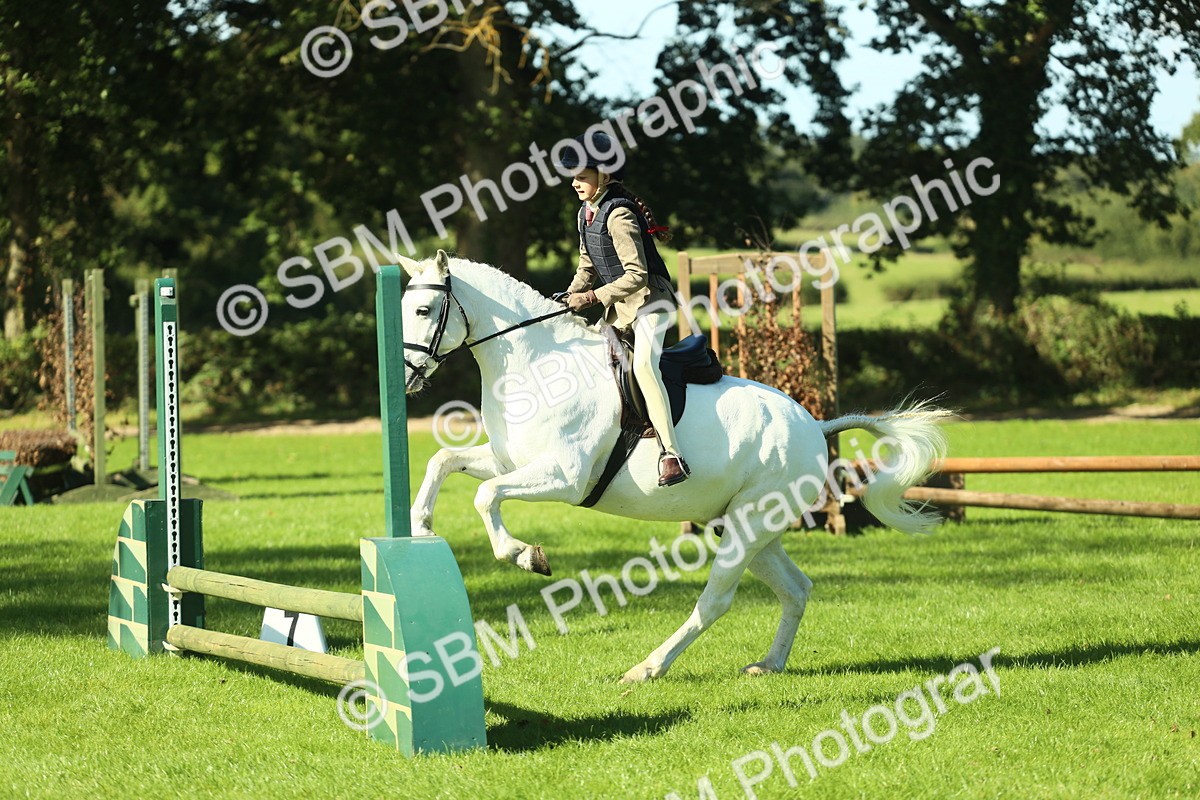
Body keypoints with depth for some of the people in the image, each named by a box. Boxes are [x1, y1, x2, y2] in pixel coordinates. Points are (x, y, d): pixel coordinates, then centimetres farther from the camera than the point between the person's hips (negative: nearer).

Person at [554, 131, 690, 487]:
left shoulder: (618, 215, -21)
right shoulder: (587, 213, 8)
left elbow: (636, 275, -24)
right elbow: (587, 267, 19)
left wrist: (594, 297, -22)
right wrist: (572, 296, 3)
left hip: (649, 298, -11)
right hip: (620, 306, 11)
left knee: (643, 364, -29)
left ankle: (671, 456, -35)